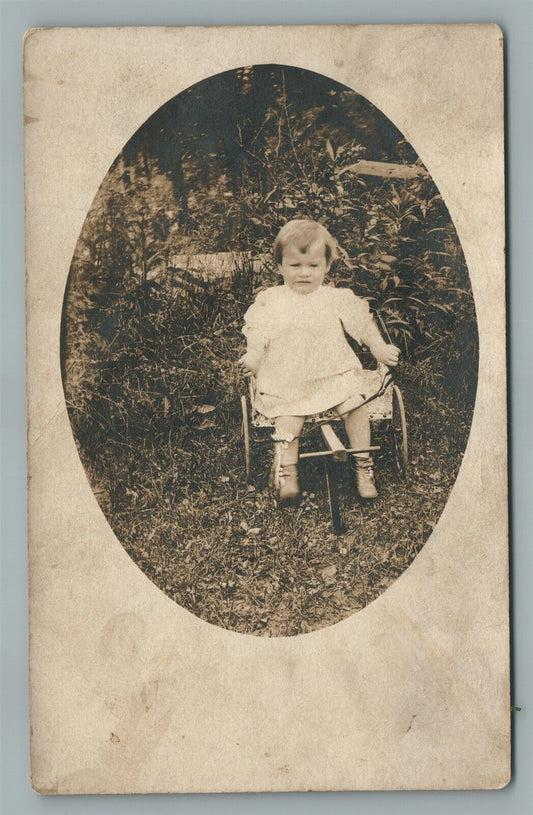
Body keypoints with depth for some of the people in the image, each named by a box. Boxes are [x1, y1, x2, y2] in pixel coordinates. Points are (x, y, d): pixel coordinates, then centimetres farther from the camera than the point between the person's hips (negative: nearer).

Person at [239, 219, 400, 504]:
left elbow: (362, 323, 14)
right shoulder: (270, 300, 7)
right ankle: (286, 471, -5)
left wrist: (380, 348, 6)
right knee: (287, 422, -21)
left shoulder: (337, 299, 8)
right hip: (286, 381, 0)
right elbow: (257, 330, 4)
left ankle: (363, 465, -7)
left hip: (332, 374, 0)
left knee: (354, 405, -21)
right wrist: (253, 354, -13)